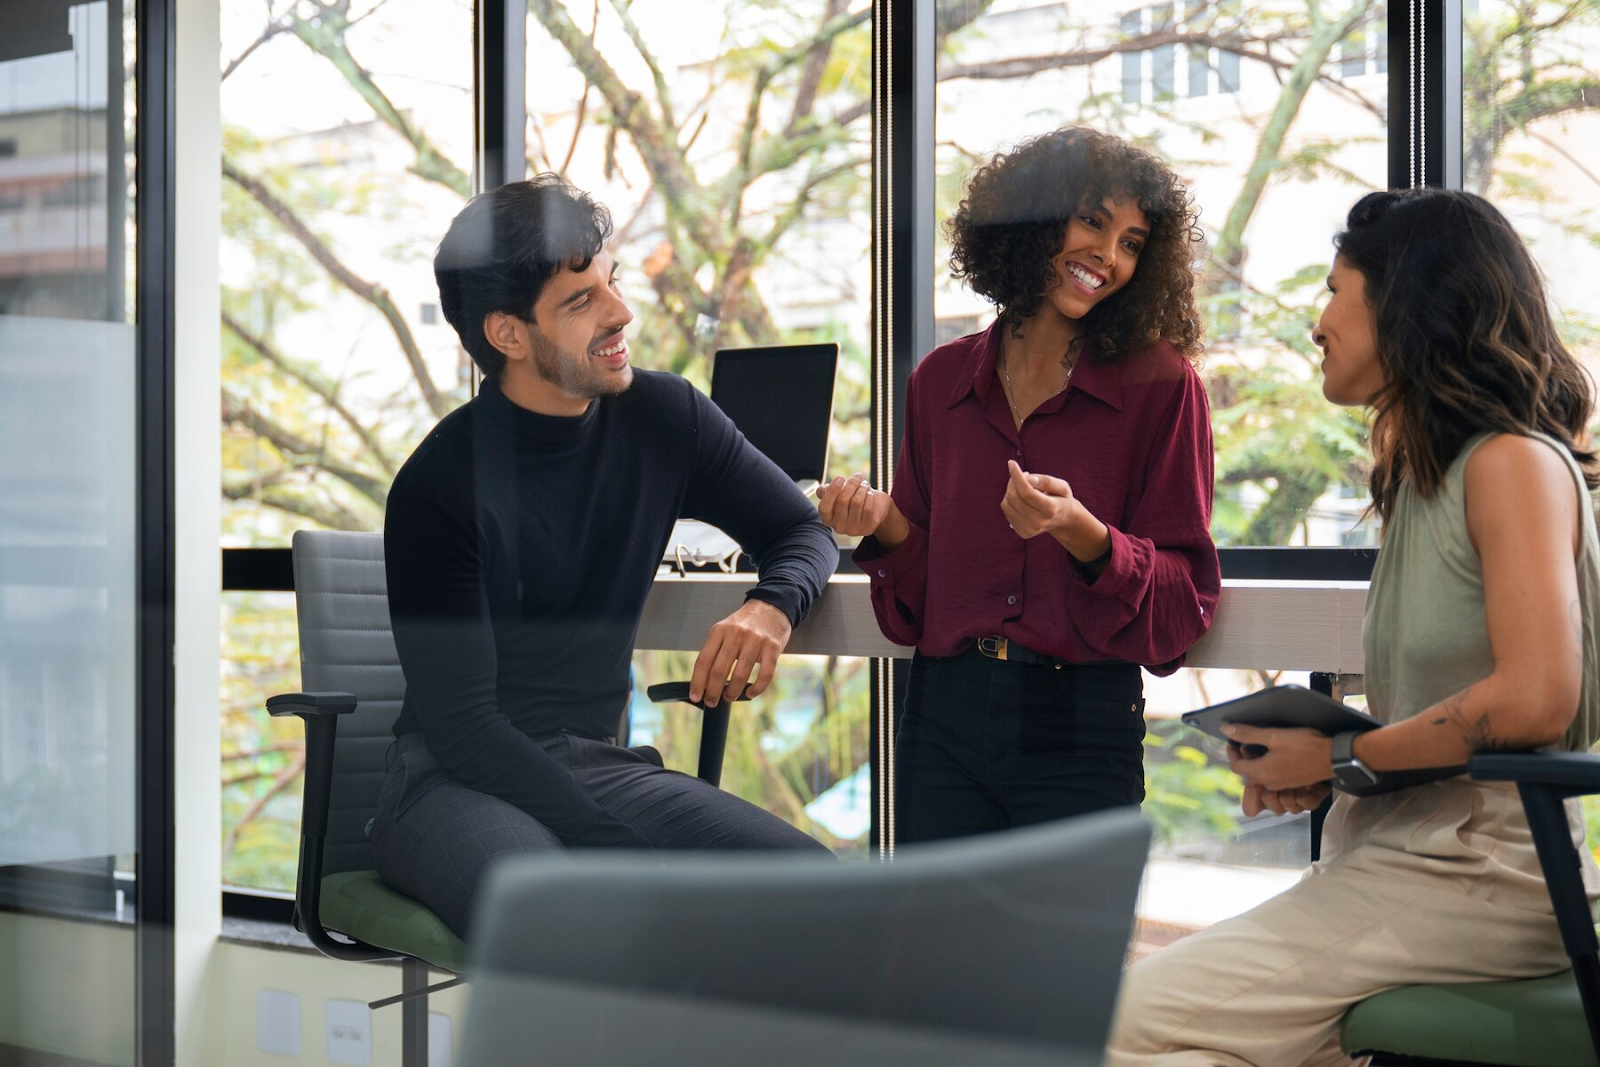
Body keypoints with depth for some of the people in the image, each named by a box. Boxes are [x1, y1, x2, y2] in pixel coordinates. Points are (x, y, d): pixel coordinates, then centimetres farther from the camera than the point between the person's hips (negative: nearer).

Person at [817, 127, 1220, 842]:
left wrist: (1083, 535, -22)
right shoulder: (940, 381, 8)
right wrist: (886, 524, -7)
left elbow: (1183, 600, -7)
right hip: (942, 721, 3)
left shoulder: (1160, 385, -3)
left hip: (1079, 729, -3)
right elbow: (920, 597, 12)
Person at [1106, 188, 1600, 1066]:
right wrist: (1303, 763, 1)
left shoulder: (1516, 464, -10)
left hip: (1479, 877, -9)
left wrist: (1340, 760, -11)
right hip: (1397, 853, 9)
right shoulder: (1423, 474, 19)